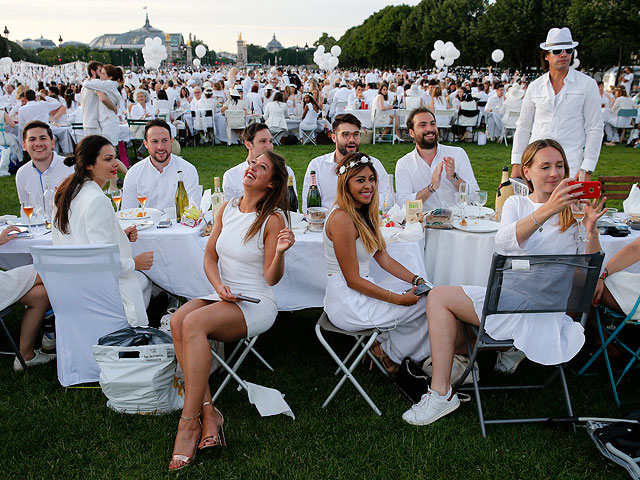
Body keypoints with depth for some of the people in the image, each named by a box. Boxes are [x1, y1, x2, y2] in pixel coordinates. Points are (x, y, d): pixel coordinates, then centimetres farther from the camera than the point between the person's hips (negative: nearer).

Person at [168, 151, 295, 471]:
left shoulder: (273, 219, -8)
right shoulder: (227, 209, 10)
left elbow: (271, 278, -7)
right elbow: (210, 256, 13)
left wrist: (280, 252, -27)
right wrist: (220, 286, -5)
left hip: (257, 304, -6)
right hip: (224, 298, 6)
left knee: (195, 322, -31)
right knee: (178, 321, -25)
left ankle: (189, 423, -24)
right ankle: (207, 412, -21)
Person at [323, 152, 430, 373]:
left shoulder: (362, 213, 9)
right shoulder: (342, 219, -21)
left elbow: (383, 257, 13)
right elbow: (353, 280, -19)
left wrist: (415, 280, 0)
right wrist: (399, 299, -17)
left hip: (360, 292, 9)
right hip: (347, 304, -9)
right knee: (426, 306, -7)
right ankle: (389, 352, 12)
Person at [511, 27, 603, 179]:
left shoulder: (587, 84, 4)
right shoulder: (535, 87, 10)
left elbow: (594, 129, 2)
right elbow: (523, 127, 14)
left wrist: (586, 170, -6)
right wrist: (516, 164, 5)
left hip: (571, 165, -2)